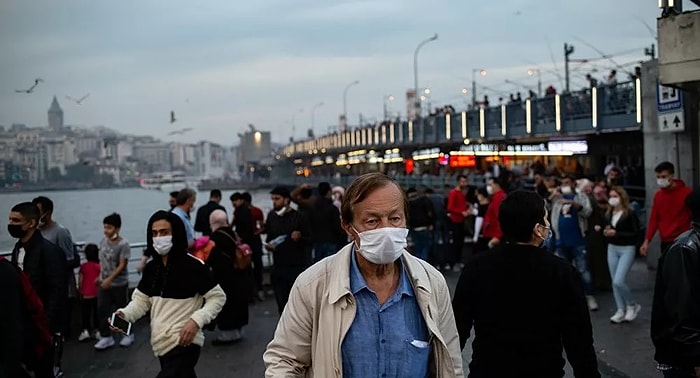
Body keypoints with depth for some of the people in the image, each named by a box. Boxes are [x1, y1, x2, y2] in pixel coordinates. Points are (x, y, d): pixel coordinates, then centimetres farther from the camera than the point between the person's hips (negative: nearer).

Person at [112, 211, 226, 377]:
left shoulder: (193, 266, -14)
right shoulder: (151, 268, 6)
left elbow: (217, 297, -10)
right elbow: (141, 300, 11)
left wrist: (196, 320, -23)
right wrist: (124, 314, -9)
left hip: (184, 344, -7)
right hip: (161, 343, 7)